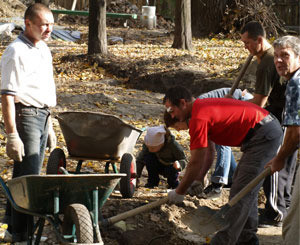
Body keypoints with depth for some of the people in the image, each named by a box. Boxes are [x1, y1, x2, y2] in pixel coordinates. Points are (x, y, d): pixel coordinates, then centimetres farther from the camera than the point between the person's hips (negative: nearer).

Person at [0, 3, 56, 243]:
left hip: (42, 115, 9)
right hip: (25, 115, -9)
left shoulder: (43, 48, 13)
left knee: (26, 175, 15)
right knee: (27, 176, -8)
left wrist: (49, 127, 23)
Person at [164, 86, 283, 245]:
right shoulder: (204, 106, 16)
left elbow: (196, 163, -13)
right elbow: (208, 154, 24)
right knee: (246, 188, 20)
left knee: (241, 192, -10)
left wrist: (179, 192, -2)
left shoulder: (198, 118, -16)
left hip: (263, 135, -11)